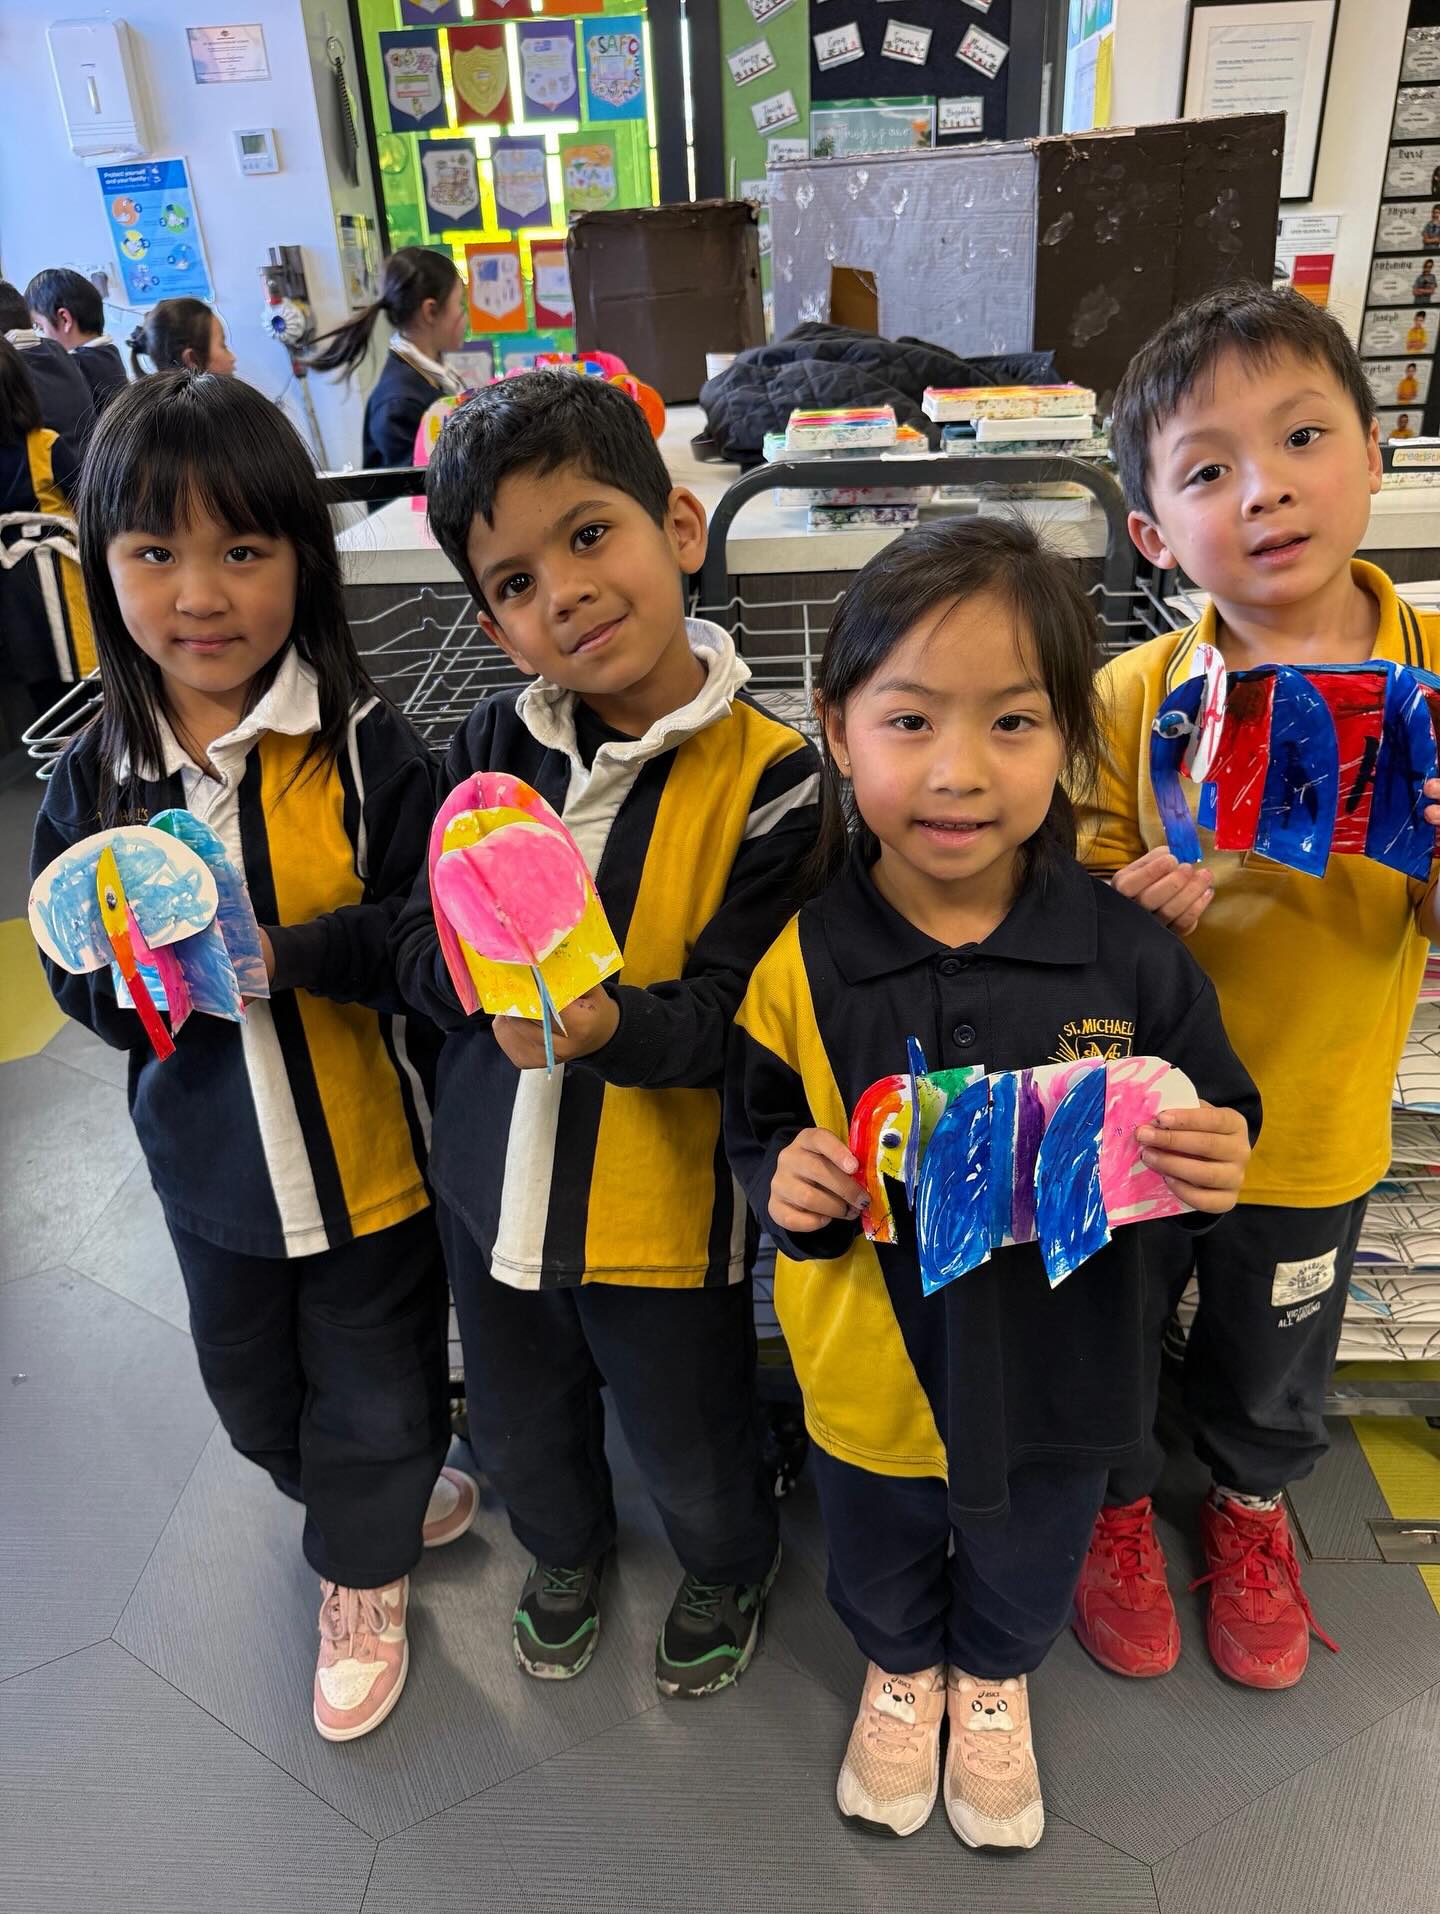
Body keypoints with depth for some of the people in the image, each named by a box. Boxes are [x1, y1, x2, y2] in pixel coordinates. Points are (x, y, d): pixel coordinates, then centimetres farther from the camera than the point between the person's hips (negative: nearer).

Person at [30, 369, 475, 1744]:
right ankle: (384, 1495, 57)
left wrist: (292, 951, -30)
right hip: (211, 1164, 4)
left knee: (374, 1389, 16)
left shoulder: (366, 751, -18)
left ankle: (361, 1572, 47)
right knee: (252, 1395, 25)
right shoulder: (91, 780, -6)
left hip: (370, 1151, -4)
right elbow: (75, 981, -1)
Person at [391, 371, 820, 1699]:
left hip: (665, 1202, -4)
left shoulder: (768, 778, -19)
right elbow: (414, 941, -5)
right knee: (521, 1436, 28)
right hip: (495, 1180, 5)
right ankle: (567, 1552, 62)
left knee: (694, 1452, 20)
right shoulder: (496, 746, -6)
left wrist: (609, 1024, -39)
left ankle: (731, 1570, 56)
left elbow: (736, 1017, -22)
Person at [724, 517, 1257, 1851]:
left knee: (1025, 1570, 31)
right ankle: (898, 1673, 64)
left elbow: (1216, 1124, -6)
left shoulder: (1130, 955, -19)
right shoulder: (798, 962, -19)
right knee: (881, 1564, 30)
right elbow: (757, 1132, -6)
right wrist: (787, 1183, -27)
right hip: (870, 1374, 0)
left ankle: (993, 1681, 65)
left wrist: (1216, 1169, -27)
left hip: (1055, 1373, 1)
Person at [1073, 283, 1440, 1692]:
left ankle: (1250, 1502, 58)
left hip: (1315, 1130, 2)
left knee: (1272, 1365, 26)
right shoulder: (1135, 696, -15)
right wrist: (1161, 887, -29)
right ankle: (1113, 1503, 53)